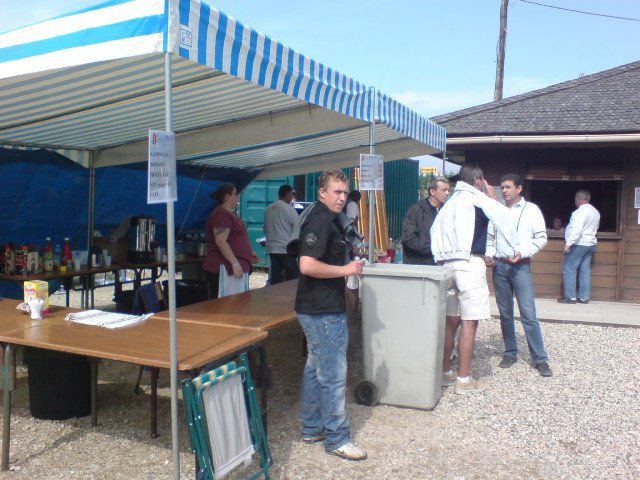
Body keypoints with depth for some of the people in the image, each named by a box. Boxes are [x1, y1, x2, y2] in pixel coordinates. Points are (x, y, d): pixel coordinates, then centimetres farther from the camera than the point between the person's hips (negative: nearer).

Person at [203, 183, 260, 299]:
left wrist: (249, 252, 21)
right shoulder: (220, 214, -13)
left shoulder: (230, 214, 20)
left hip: (237, 268, 11)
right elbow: (220, 241, -23)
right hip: (225, 269, -11)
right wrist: (235, 263, -25)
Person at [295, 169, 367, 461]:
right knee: (333, 374, -1)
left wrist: (349, 263, 14)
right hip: (324, 312, -11)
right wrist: (345, 270, -19)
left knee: (315, 369, 17)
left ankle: (312, 429, 30)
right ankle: (336, 439, 10)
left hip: (317, 309, 11)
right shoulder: (320, 221, -18)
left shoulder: (325, 218, 14)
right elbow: (307, 266, -28)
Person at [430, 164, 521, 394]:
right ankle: (463, 380, -1)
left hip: (447, 264, 8)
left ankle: (443, 371, 21)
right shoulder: (478, 198, -2)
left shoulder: (449, 202, 19)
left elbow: (435, 230, 16)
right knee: (469, 322, -4)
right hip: (470, 264, -7)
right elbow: (505, 218, -7)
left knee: (450, 319, 14)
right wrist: (516, 248, 3)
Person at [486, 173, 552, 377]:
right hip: (499, 266, 4)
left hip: (521, 267, -4)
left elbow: (541, 238, -1)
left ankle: (540, 359, -1)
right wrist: (489, 254, -1)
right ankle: (510, 353, 21)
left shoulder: (531, 209, 2)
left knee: (528, 314, -7)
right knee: (505, 313, 9)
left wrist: (523, 253, -14)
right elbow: (490, 237, 17)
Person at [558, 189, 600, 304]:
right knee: (585, 271, 9)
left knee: (569, 270, -3)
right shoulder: (595, 212, 14)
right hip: (590, 244, 9)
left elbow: (576, 229, -26)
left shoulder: (581, 211, -16)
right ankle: (584, 297, 11)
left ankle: (570, 296, -3)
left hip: (578, 244, -9)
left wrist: (569, 243, -28)